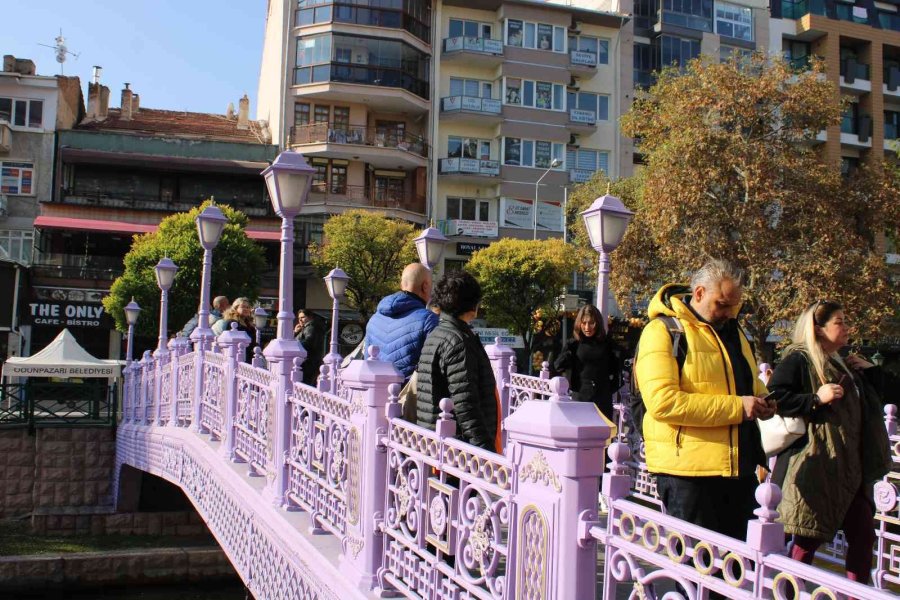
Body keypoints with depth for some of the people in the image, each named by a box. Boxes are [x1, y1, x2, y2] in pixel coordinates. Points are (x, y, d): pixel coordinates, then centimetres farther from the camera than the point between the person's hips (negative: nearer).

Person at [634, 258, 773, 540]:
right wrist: (735, 407, -21)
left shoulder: (733, 331, 16)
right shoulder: (662, 331, -11)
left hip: (739, 467, 8)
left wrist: (761, 401, 7)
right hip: (688, 470, -8)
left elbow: (750, 382, 32)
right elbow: (663, 402, -23)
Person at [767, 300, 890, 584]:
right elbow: (775, 397, -19)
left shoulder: (841, 364, 18)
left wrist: (870, 372, 14)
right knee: (809, 537, -1)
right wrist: (816, 399, -26)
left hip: (848, 468, 8)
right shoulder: (798, 361, -9)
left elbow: (869, 405, 29)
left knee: (864, 534, 9)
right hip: (814, 468, -8)